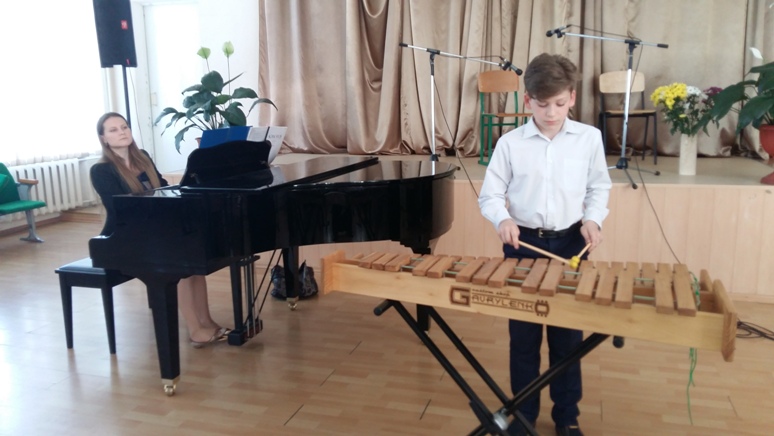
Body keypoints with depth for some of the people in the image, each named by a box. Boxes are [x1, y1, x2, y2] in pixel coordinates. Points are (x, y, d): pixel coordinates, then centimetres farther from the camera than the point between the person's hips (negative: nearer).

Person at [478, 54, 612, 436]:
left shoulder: (589, 138, 0)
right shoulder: (510, 143, -4)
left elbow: (599, 187, 9)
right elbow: (490, 194, -1)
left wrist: (593, 219, -9)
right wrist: (502, 218, -20)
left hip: (570, 243, 1)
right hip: (523, 243, 0)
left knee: (568, 335, 10)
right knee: (523, 336, 9)